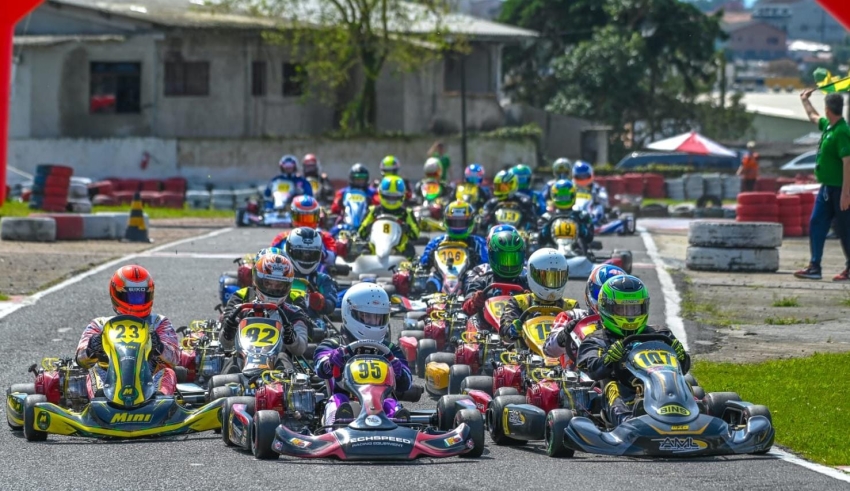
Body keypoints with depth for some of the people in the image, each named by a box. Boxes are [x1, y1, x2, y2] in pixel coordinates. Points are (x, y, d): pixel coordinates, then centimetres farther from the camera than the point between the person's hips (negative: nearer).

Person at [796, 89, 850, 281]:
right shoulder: (828, 126, 8)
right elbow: (814, 116, 33)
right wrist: (805, 100, 46)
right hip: (826, 187, 9)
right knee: (816, 224, 8)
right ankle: (814, 267, 10)